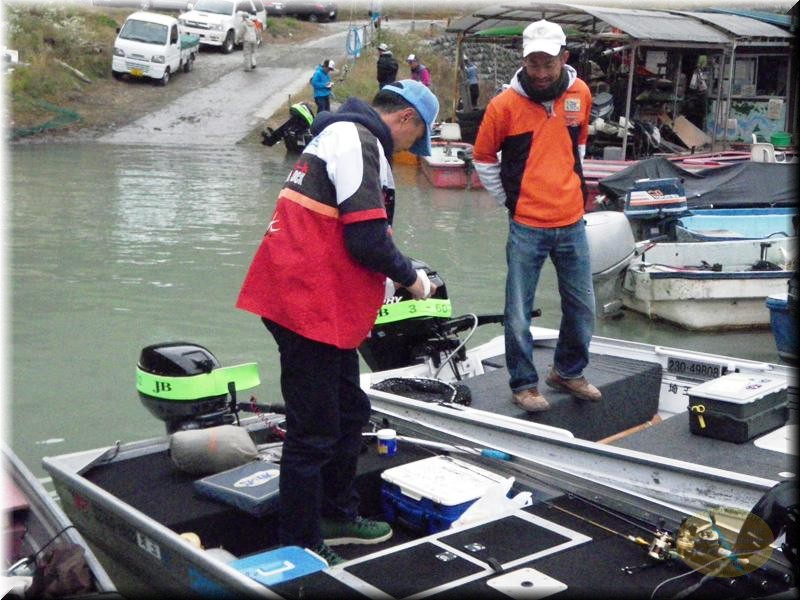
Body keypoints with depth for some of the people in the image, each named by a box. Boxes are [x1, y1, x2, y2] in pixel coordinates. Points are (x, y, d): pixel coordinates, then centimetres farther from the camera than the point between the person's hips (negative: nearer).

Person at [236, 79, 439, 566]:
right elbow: (367, 240, -21)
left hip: (324, 305, 11)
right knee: (314, 431, -1)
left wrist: (387, 284, 21)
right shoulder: (360, 142, -14)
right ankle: (300, 545, 13)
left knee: (350, 412, 21)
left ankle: (336, 515, 36)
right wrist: (410, 278, -4)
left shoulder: (343, 135, 20)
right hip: (310, 307, -11)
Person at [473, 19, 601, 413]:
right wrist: (509, 200, 3)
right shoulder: (504, 105, -11)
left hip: (572, 222, 4)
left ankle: (568, 371, 35)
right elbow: (483, 159, 2)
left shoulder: (580, 94, 2)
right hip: (527, 226, -4)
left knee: (582, 307, 14)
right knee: (519, 313, 1)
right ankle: (523, 384, 19)